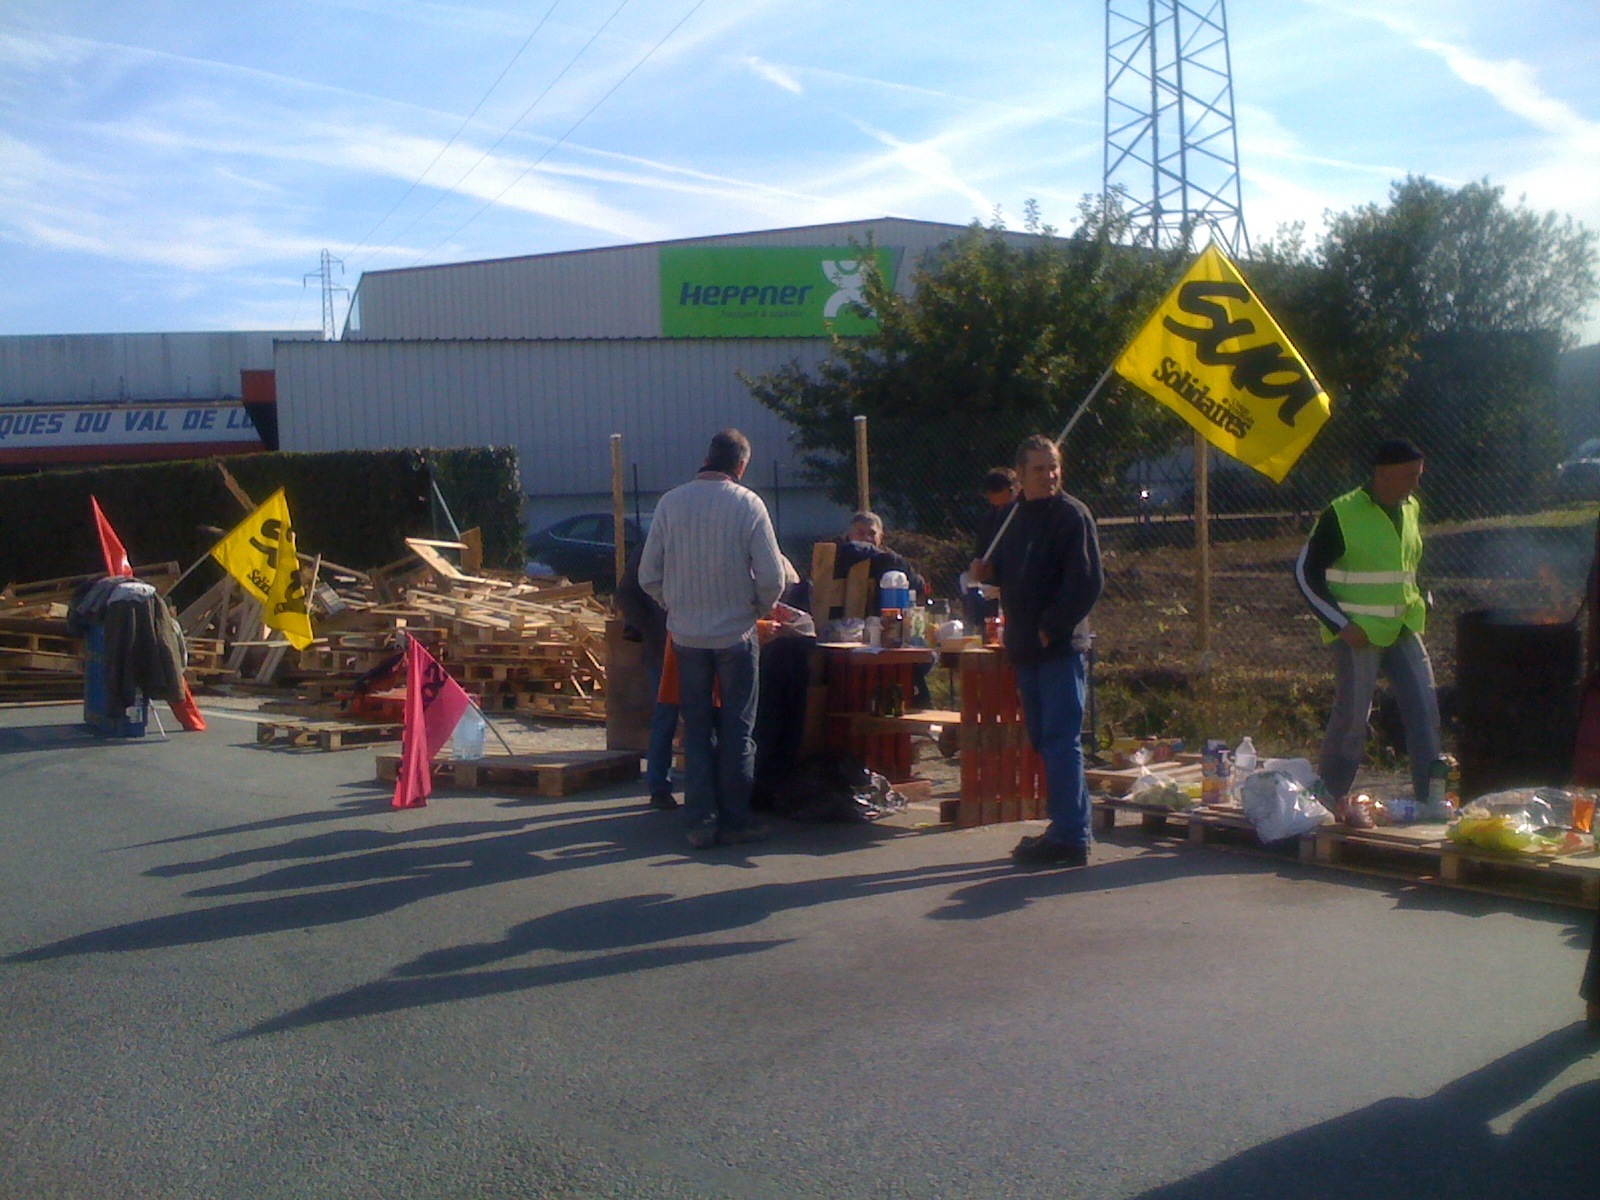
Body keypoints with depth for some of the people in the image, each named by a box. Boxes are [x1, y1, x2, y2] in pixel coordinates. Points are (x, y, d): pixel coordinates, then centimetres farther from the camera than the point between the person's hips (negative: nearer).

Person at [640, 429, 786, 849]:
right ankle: (736, 820, 11)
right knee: (737, 731, 8)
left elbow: (648, 576, 0)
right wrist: (758, 609, 9)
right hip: (735, 633, -2)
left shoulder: (671, 502, -2)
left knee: (696, 730, 10)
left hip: (686, 635, 2)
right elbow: (771, 577, -10)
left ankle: (700, 822, 9)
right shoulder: (748, 504, -8)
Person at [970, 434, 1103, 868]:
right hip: (1027, 647, 8)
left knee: (1060, 741, -8)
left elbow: (1087, 582, -14)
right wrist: (986, 571, 6)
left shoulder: (1072, 515, -8)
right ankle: (1067, 827, 21)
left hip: (1061, 646, -8)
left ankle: (1069, 838, -5)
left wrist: (1051, 628, -16)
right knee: (1043, 740, 12)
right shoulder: (1018, 516, 16)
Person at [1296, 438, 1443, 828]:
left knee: (1424, 708, 0)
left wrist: (1417, 604, 11)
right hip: (1359, 634, -6)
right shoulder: (1341, 515, -11)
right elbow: (1306, 572, -10)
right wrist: (1341, 625, -15)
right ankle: (1332, 798, 13)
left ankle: (1429, 797, 7)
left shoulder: (1409, 510, 10)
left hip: (1403, 630, 7)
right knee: (1352, 715, -2)